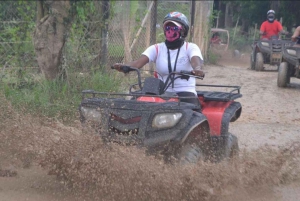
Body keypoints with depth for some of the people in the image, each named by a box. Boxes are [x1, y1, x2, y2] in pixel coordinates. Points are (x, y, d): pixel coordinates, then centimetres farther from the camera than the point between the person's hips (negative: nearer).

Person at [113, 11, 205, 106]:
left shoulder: (191, 47, 4)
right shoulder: (156, 48, 10)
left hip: (185, 92, -3)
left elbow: (196, 61, -19)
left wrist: (197, 69, -45)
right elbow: (139, 62, -6)